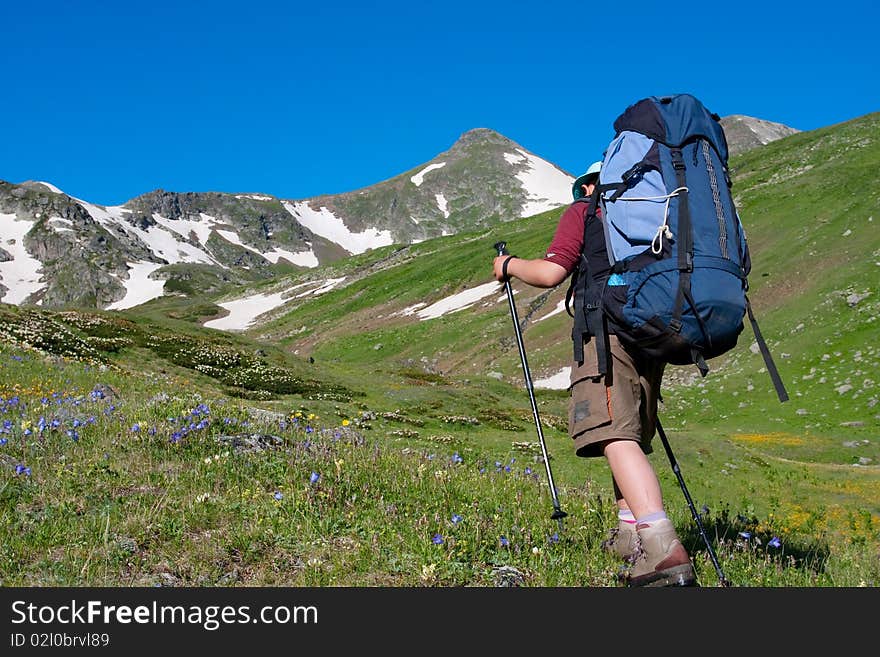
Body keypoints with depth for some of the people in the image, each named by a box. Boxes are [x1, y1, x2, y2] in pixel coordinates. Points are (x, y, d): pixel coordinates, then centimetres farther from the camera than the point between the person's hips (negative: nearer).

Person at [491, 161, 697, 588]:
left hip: (609, 327, -7)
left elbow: (550, 273, -2)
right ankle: (631, 536, 16)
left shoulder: (583, 211, 10)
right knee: (633, 434, 17)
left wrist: (509, 265, 16)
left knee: (617, 436, -19)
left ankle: (664, 553, -35)